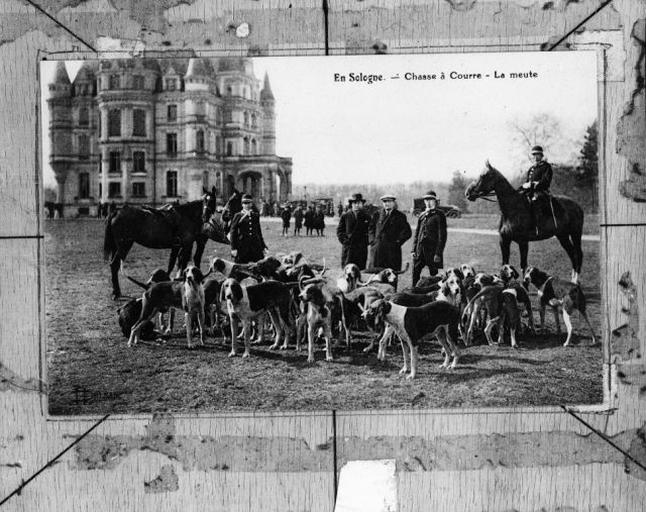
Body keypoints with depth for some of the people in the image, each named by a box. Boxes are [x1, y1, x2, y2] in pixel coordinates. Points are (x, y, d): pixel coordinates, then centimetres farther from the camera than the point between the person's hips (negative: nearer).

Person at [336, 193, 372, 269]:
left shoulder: (366, 217, 11)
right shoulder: (345, 216, 7)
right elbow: (339, 231, 7)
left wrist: (366, 242, 0)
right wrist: (345, 241, -5)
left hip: (362, 249, 1)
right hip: (348, 248, -1)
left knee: (361, 271, -1)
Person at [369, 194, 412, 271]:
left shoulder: (400, 216, 3)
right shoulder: (377, 215, 12)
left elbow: (407, 232, -2)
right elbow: (371, 229, 20)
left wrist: (397, 242, -8)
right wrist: (372, 241, 8)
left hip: (393, 250, -3)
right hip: (377, 250, 3)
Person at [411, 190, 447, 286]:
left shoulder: (439, 216, -4)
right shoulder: (422, 215, 15)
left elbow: (442, 235, -8)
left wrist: (438, 254, -13)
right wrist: (414, 249, 9)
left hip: (432, 249, -5)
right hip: (420, 249, 6)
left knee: (433, 274, 2)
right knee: (415, 274, 2)